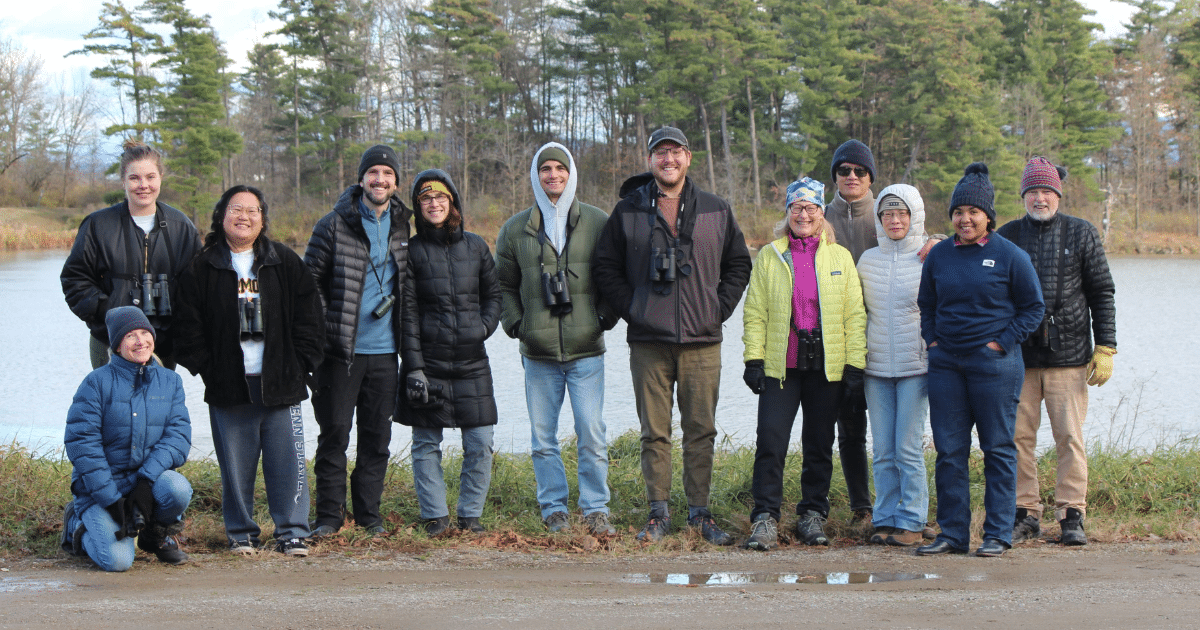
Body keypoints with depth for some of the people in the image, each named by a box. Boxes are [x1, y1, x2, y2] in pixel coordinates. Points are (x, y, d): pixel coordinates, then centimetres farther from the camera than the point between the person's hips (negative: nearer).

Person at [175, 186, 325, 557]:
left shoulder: (286, 263, 8)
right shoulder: (203, 269, 6)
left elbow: (309, 318, 8)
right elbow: (189, 328, 6)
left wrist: (301, 366, 0)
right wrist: (207, 369, -2)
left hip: (281, 386, 0)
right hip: (228, 387, 0)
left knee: (287, 461, -1)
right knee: (235, 464, 3)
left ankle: (292, 532, 10)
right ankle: (240, 533, 16)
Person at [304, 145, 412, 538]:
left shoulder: (403, 226, 9)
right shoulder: (334, 225, -4)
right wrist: (322, 328, -9)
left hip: (385, 351, 4)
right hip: (341, 349, -4)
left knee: (377, 436, 8)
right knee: (334, 433, 1)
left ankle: (369, 514, 18)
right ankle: (329, 515, 10)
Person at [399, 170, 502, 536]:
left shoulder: (475, 246, 10)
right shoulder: (411, 251, 2)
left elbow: (493, 294, 19)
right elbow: (407, 313, -2)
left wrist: (484, 327, 0)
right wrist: (413, 368, -9)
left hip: (472, 362, 2)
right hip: (428, 363, -2)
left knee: (480, 444, 0)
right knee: (426, 444, 3)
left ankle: (470, 514, 13)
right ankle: (435, 515, 14)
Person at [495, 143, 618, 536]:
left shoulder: (598, 223, 5)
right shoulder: (515, 229, 8)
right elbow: (503, 284, 16)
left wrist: (606, 317, 1)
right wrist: (515, 323, 4)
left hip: (587, 349, -1)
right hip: (538, 353, 1)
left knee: (591, 433, -5)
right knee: (543, 437, 4)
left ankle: (596, 509, 7)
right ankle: (554, 508, 16)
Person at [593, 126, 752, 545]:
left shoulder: (716, 211, 8)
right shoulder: (628, 212, 4)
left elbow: (738, 264, 16)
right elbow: (605, 268, 9)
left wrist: (719, 308, 4)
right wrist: (630, 308, -2)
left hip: (702, 342, 1)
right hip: (648, 342, -1)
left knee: (701, 431, 3)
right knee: (654, 432, 4)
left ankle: (700, 513, 12)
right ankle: (658, 513, 12)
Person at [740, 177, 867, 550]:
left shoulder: (840, 257, 7)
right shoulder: (769, 256, 6)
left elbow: (854, 315, 6)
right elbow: (755, 312, 5)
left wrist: (855, 365, -1)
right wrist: (753, 359, -4)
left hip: (826, 366, 1)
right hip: (780, 365, -1)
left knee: (819, 445, 8)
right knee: (771, 440, -8)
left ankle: (813, 514, 19)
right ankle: (765, 518, -3)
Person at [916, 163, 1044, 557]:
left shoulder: (1010, 256, -4)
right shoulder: (939, 255, 8)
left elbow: (1033, 308, 1)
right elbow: (926, 304, 20)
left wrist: (1000, 343, -7)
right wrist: (932, 340, 5)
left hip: (994, 364, -4)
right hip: (945, 363, 4)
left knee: (998, 450, 2)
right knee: (949, 450, 5)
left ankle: (998, 535, 9)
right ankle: (952, 533, 13)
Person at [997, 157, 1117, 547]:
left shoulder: (1081, 234, 7)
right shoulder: (1006, 236, 8)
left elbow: (1102, 294, 7)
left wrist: (1105, 349, 1)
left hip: (1069, 355, -1)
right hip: (1018, 357, 1)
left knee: (1070, 437, -2)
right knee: (1018, 437, 1)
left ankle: (1071, 516, 6)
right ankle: (1025, 514, 11)